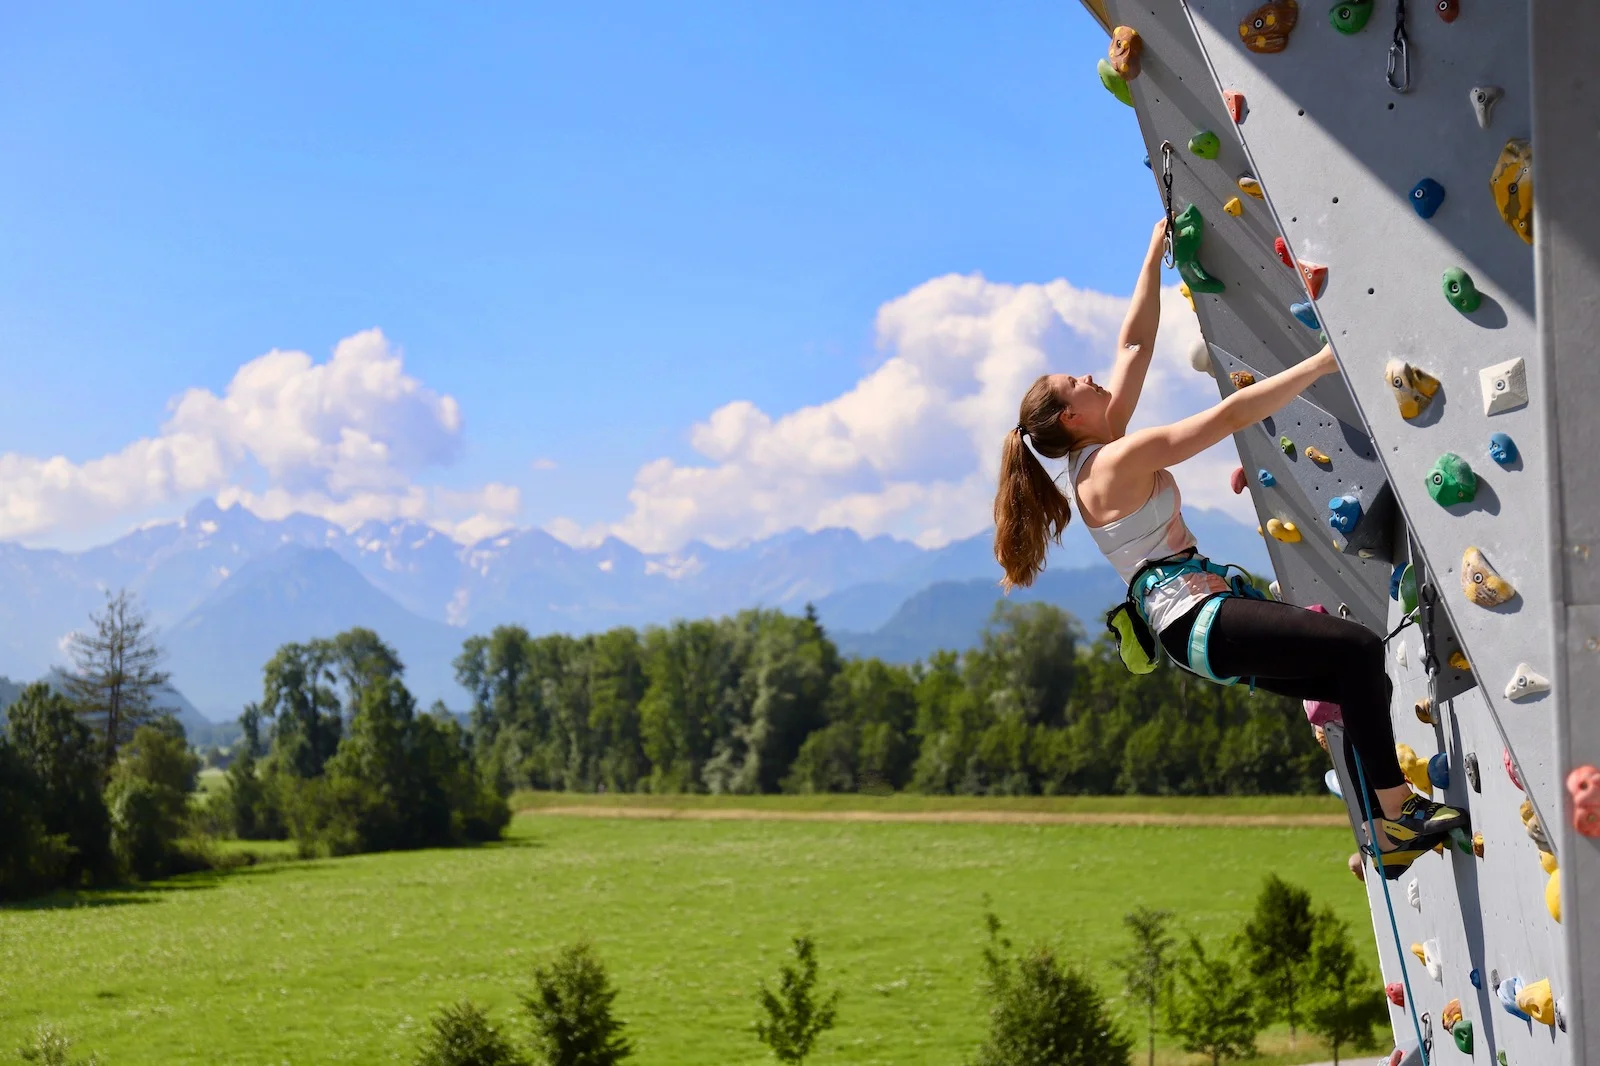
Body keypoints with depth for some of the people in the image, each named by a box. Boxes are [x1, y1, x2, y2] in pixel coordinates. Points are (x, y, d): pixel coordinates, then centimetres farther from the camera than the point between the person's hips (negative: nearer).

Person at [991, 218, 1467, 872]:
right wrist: (1324, 361, -18)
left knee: (1359, 691, 10)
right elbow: (1232, 415, -19)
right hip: (1195, 617, -11)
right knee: (1358, 649, -22)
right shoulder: (1122, 459, -14)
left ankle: (1389, 844, 13)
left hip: (1196, 614, 11)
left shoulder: (1096, 456, 13)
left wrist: (1155, 254, 21)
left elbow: (1135, 344, 19)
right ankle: (1398, 813, -18)